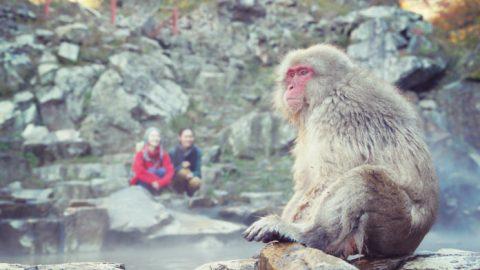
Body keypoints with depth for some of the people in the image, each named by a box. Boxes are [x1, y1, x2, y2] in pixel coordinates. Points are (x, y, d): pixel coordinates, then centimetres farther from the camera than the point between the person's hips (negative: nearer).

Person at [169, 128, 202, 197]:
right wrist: (181, 166, -30)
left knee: (196, 182, -33)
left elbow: (198, 170, -10)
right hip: (176, 182, -2)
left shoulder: (197, 151, -8)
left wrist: (192, 175, -33)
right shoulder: (173, 152, -12)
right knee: (184, 171, -34)